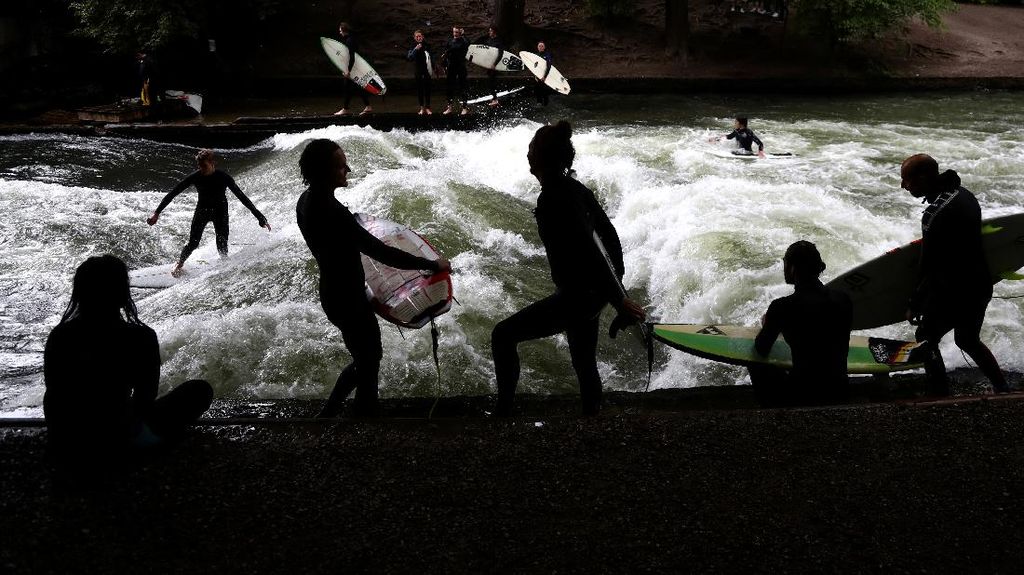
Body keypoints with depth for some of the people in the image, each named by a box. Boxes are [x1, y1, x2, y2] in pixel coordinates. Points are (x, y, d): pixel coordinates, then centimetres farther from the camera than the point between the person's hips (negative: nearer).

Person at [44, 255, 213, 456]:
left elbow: (53, 391, 4)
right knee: (200, 390, 6)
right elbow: (145, 399, -9)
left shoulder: (59, 336, -7)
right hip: (118, 439, -5)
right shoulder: (140, 338, -20)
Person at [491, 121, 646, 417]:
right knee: (584, 362, 20)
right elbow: (609, 235, 12)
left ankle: (503, 411, 6)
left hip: (576, 297, -9)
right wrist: (617, 280, 20)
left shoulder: (551, 200, -22)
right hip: (594, 293, 9)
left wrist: (618, 300, -23)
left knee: (503, 336, 1)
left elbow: (589, 251, -25)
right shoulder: (577, 189, 5)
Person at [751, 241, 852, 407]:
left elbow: (761, 350, -1)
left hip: (802, 394, -5)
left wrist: (767, 325, 20)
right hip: (838, 391, 5)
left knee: (758, 366, 21)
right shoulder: (843, 300, -3)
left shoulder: (783, 307, -17)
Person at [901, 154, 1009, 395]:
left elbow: (929, 267, -23)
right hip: (981, 286, 9)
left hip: (954, 293, -9)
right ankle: (1004, 391, 32)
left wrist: (914, 305, -14)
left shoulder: (936, 213, -26)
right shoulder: (963, 193, 2)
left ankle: (942, 397, 11)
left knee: (926, 339, 9)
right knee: (968, 340, 26)